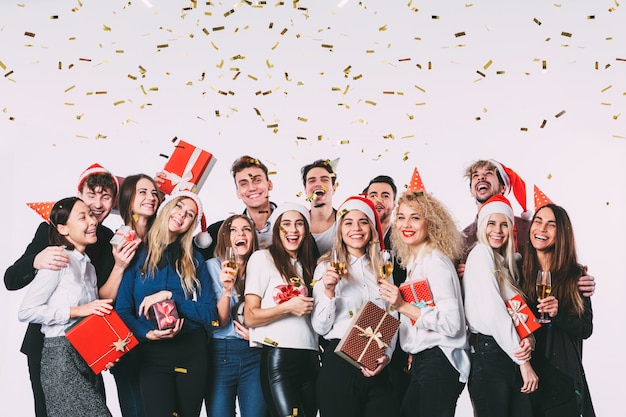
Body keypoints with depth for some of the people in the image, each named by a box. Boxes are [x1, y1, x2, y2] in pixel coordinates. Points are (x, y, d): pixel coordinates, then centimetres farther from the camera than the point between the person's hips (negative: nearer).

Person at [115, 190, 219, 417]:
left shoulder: (194, 260, 7)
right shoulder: (136, 254, 1)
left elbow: (210, 313, 0)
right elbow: (122, 309, -2)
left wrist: (170, 296, -12)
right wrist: (146, 333, -20)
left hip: (192, 354, 3)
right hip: (152, 355, -2)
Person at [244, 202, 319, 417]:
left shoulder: (307, 264, 19)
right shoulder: (263, 258, -1)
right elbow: (250, 317, -6)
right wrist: (287, 307, -16)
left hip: (309, 357, 6)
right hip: (278, 356, -6)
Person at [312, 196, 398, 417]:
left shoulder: (382, 270, 13)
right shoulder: (327, 267, 2)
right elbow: (320, 327, -2)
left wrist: (386, 354, -2)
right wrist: (328, 291, -17)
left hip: (377, 370, 3)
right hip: (339, 365, -3)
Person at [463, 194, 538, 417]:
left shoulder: (506, 262, 21)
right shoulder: (481, 253, -4)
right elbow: (493, 313, -15)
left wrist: (529, 339, -8)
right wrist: (524, 362, -13)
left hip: (512, 357, 8)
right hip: (489, 355, -8)